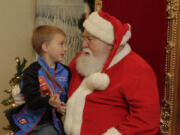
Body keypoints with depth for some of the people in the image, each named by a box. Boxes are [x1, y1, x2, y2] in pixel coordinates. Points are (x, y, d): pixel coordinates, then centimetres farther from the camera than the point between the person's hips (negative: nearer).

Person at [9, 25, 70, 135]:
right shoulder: (32, 71, -11)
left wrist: (62, 107, -15)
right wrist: (49, 102, -36)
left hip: (50, 122, 3)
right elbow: (32, 100, -20)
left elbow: (69, 95, 5)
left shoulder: (65, 71, 5)